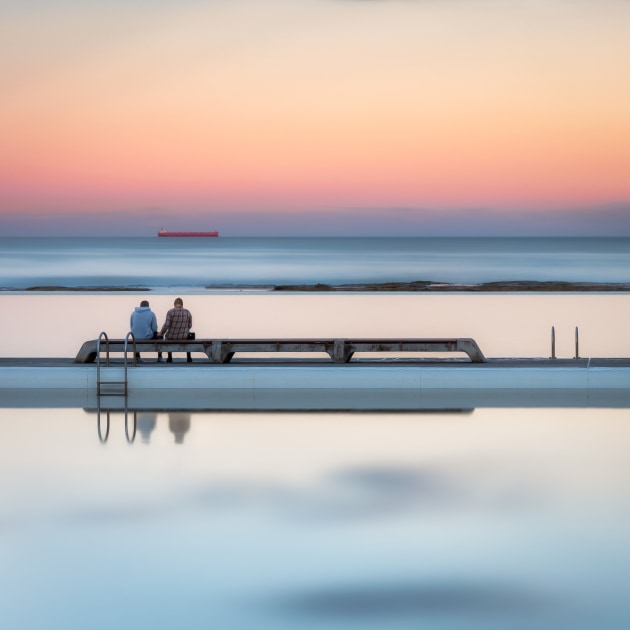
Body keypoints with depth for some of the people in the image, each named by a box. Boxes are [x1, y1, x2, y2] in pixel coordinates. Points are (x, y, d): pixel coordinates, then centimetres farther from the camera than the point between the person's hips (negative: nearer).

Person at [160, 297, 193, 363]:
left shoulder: (171, 312, -14)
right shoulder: (188, 312, -4)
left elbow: (166, 325, -16)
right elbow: (190, 326, 4)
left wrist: (161, 333, -1)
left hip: (172, 337, -1)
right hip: (184, 337, 2)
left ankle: (170, 358, 41)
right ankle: (189, 358, 39)